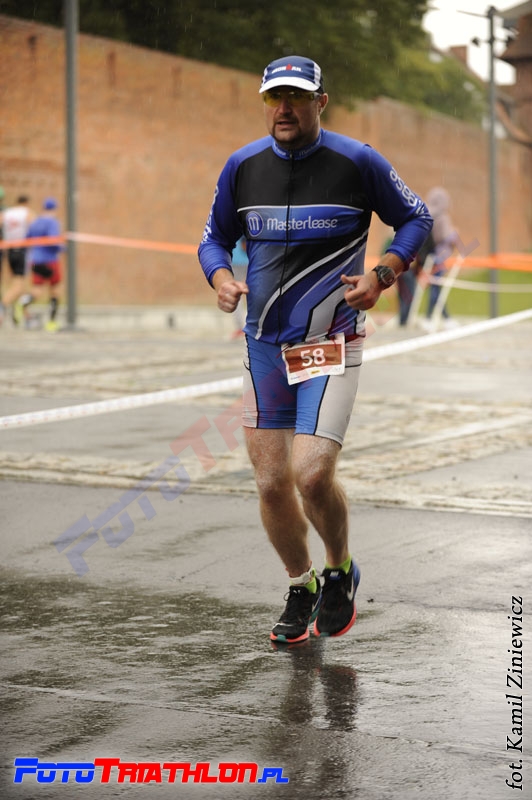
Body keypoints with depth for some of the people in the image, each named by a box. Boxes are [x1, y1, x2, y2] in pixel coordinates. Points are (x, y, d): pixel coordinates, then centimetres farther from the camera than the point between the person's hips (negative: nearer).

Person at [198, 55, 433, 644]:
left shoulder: (358, 163, -6)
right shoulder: (242, 166, 3)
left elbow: (416, 219, 6)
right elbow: (214, 239, 14)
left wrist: (382, 275, -9)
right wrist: (221, 280, -7)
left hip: (331, 346, -4)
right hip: (264, 346, 4)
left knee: (312, 475, -17)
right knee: (271, 483, 5)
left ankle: (340, 572, 13)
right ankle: (300, 590, 28)